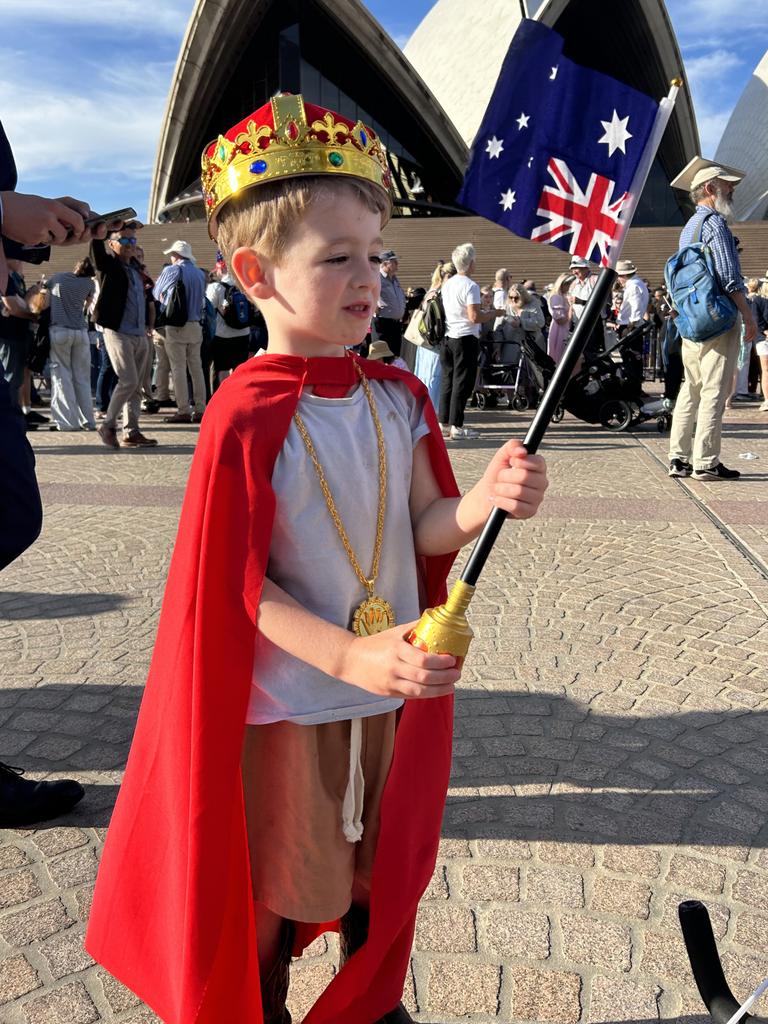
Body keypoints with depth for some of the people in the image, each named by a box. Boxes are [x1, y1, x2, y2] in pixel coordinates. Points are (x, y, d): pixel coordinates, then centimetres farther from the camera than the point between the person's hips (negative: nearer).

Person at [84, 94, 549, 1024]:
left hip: (396, 693, 6)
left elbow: (423, 530, -1)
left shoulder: (398, 397, -2)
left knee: (386, 874, 25)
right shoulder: (245, 417, -20)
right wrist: (347, 655, -30)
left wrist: (485, 502, -22)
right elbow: (236, 583, -19)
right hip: (288, 708, -5)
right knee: (273, 896, 17)